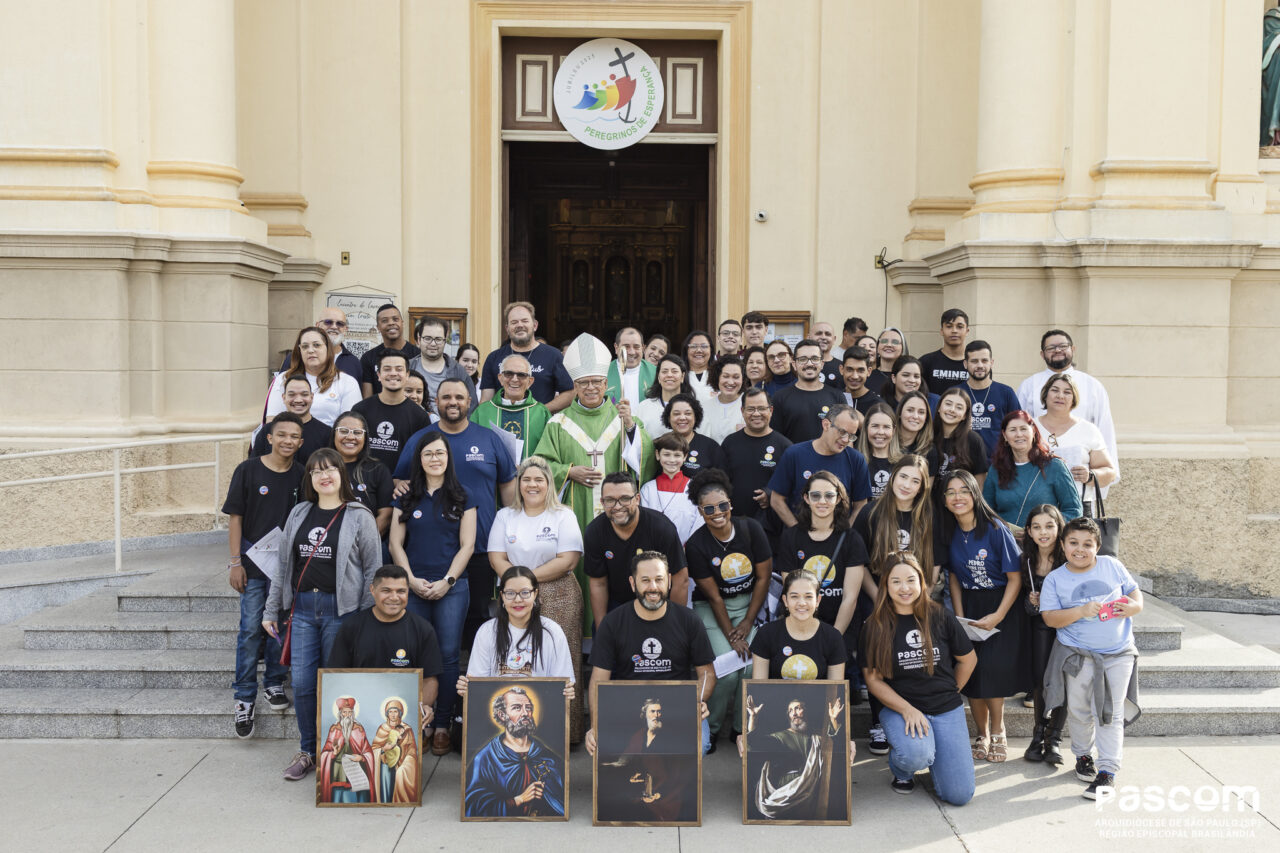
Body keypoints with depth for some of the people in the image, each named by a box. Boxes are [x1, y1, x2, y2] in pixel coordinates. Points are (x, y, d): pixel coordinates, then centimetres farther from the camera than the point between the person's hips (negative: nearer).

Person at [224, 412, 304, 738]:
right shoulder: (248, 471, -4)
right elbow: (235, 518, -2)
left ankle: (274, 683, 26)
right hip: (254, 561, -2)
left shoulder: (302, 476, 3)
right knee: (251, 628, -2)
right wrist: (235, 562, -7)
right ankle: (245, 697, 6)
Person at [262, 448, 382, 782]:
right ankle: (307, 751, 19)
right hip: (302, 608, 4)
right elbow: (284, 565, 16)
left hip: (341, 610, -4)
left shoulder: (359, 517, -2)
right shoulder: (299, 514, 11)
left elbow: (373, 570, -2)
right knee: (302, 683, 3)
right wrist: (271, 610, 13)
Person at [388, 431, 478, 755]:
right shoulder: (406, 498, 10)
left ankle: (443, 726, 5)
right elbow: (395, 543, 7)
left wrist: (447, 581, -8)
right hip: (412, 587, 1)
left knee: (447, 656, -2)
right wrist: (411, 580, -5)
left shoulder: (463, 498, 6)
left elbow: (467, 546, 2)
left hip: (452, 587, -1)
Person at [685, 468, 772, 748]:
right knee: (727, 670, -21)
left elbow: (763, 578, -3)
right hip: (712, 609, -2)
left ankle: (742, 729, 1)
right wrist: (731, 637, -15)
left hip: (750, 602, 2)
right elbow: (714, 597, -10)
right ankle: (710, 729, 3)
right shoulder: (696, 545, -13)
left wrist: (748, 622, -8)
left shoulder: (751, 529, -8)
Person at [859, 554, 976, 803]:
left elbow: (968, 659, 13)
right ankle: (901, 770, 4)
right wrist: (907, 709, -16)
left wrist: (948, 693, 12)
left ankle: (933, 753, 24)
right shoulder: (875, 627, -3)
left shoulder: (940, 617, 0)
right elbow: (873, 679, -4)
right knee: (916, 755, -35)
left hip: (947, 709, 2)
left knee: (959, 795, -9)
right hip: (899, 708, -2)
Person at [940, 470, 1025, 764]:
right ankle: (982, 735, 11)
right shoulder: (949, 532, 0)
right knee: (970, 669, -5)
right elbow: (954, 576, 8)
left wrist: (998, 616, -18)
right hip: (968, 605, 4)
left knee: (992, 668, -17)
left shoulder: (995, 530, -15)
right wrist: (959, 616, -1)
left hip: (1001, 606, -4)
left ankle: (998, 732, 2)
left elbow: (1015, 578, -11)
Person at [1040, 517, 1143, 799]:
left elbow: (1134, 592, 10)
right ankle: (1083, 755, 34)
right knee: (1079, 710, 11)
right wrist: (1081, 612, -24)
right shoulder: (1055, 579, -3)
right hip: (1078, 656, 0)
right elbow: (1050, 617, -9)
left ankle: (1108, 770, 7)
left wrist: (1133, 607, -13)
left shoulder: (1112, 566, 1)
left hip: (1118, 654, 0)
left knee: (1111, 714, 2)